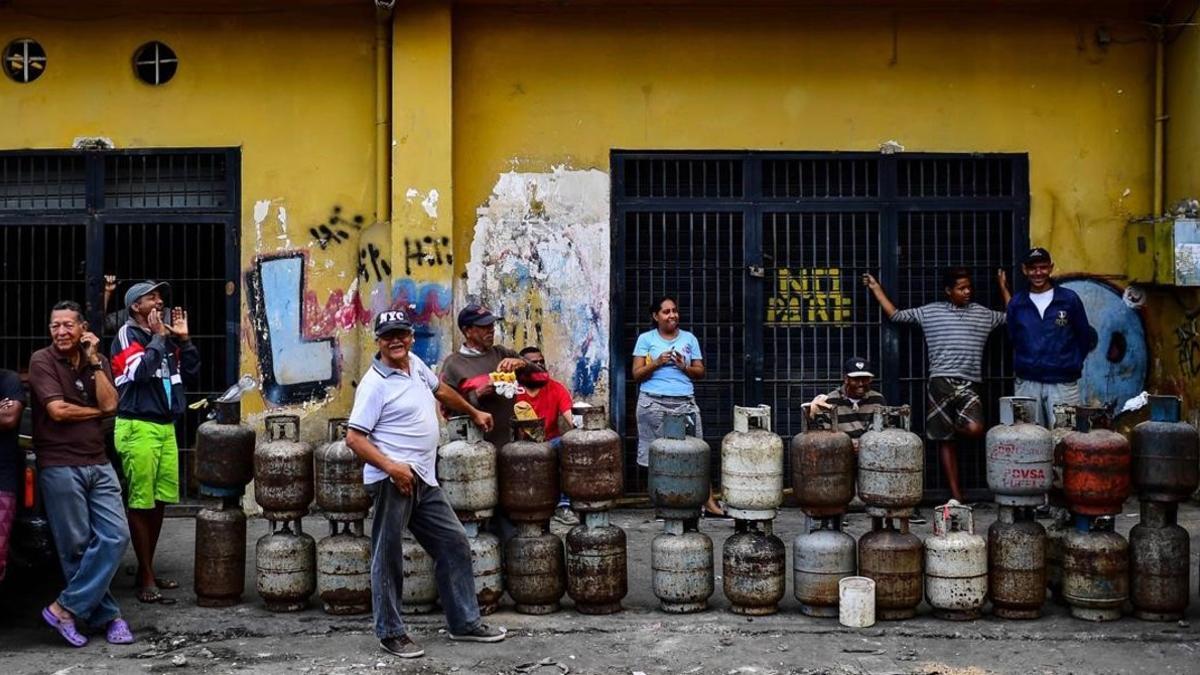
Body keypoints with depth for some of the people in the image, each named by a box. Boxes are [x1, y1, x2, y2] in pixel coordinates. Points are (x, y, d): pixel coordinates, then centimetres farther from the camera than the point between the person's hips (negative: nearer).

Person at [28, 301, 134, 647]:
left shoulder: (98, 361, 11)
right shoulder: (42, 360, -3)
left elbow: (110, 404, -4)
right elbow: (57, 410, -13)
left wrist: (94, 361, -5)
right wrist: (96, 412, -1)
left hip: (98, 464, 5)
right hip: (60, 466, -5)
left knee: (116, 536, -5)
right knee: (77, 547, -1)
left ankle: (66, 608, 1)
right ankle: (107, 616, 10)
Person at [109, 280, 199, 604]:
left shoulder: (165, 337, 16)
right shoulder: (127, 334, -5)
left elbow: (192, 372, 14)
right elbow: (140, 371, -20)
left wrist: (183, 339, 6)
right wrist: (158, 337, -11)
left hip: (165, 427, 7)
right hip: (138, 428, -7)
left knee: (160, 501, 9)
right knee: (141, 503, -5)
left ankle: (147, 570, 20)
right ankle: (146, 580, -4)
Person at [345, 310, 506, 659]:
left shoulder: (415, 363, 11)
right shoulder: (375, 384, -11)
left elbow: (441, 390, 32)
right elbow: (354, 437, -15)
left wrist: (474, 413, 43)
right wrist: (391, 467, -25)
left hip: (424, 479, 9)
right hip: (394, 479, -9)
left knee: (454, 543, 12)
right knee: (388, 556, -1)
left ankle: (464, 621, 21)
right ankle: (390, 633, 8)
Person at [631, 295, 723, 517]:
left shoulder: (689, 339, 14)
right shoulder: (646, 339, 8)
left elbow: (700, 372, 14)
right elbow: (636, 374, 4)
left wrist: (684, 367, -6)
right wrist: (656, 363, -12)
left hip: (684, 403, 1)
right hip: (653, 404, -1)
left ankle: (709, 503, -4)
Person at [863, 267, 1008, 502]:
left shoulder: (984, 314, 15)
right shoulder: (929, 312, 10)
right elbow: (895, 315, 14)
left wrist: (1003, 288, 20)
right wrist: (877, 289, 13)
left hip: (969, 384, 1)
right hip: (940, 382, -1)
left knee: (975, 429, -24)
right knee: (945, 439, 0)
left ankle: (954, 425, 11)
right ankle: (956, 493, 6)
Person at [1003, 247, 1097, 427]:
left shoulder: (1069, 299, 3)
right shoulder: (1016, 303, 8)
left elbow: (1086, 338, 10)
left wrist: (1072, 364, 7)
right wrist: (1021, 366, 9)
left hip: (1063, 384, -2)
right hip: (1027, 384, 2)